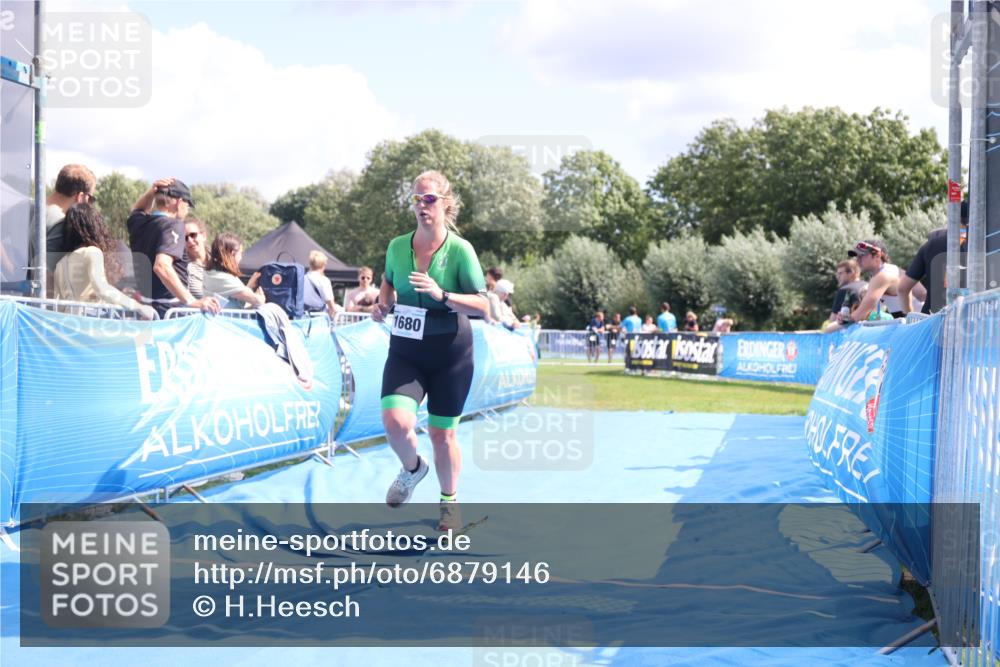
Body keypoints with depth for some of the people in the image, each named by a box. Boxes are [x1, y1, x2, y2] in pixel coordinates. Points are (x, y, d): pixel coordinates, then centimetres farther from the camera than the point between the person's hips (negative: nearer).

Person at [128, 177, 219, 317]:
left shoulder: (138, 223, 11)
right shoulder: (173, 225, -12)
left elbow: (138, 210, 38)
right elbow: (162, 266, -28)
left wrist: (151, 192, 18)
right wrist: (192, 301, -29)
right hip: (169, 309, -8)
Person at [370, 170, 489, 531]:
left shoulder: (460, 250, -12)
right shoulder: (397, 247, -1)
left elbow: (482, 306, -13)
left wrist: (442, 295, -27)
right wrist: (383, 303, 2)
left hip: (450, 352, -2)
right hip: (406, 350, 2)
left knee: (441, 433, 7)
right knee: (395, 420, -20)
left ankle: (449, 501, 32)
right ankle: (412, 468, 15)